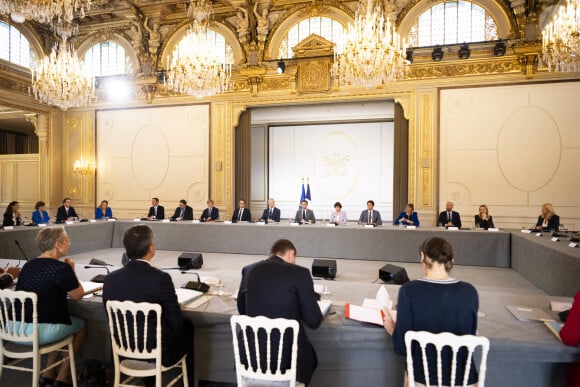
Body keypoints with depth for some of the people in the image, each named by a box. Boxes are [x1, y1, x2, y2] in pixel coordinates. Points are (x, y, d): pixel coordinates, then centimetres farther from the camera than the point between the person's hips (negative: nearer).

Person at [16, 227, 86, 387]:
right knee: (80, 324, 20)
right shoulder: (62, 268, -14)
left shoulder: (28, 265, 7)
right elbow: (78, 295, -3)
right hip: (41, 332, -7)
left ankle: (48, 374, 29)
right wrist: (71, 272, 7)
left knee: (56, 315, 31)